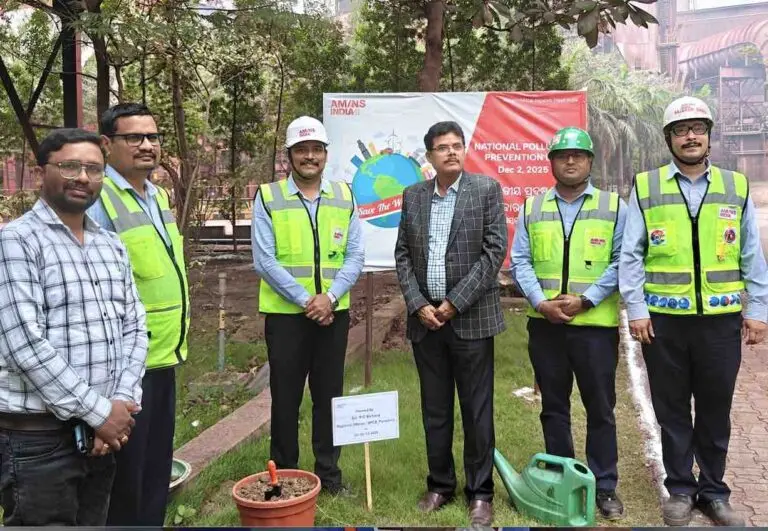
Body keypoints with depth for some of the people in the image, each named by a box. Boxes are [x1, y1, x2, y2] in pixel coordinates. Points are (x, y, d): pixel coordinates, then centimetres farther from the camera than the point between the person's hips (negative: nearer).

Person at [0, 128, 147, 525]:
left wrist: (122, 402, -7)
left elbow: (134, 327, 8)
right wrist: (99, 411, -16)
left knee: (93, 523, 17)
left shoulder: (111, 246, 11)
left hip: (100, 432, 7)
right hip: (36, 436, -6)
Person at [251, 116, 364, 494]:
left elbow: (355, 256, 0)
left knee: (329, 394, 11)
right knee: (285, 397, 8)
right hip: (285, 313, -2)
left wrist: (329, 297, -14)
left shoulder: (344, 197, 5)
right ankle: (283, 474, 23)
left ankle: (329, 472, 25)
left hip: (334, 313, 3)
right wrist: (305, 300, -14)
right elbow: (264, 260, -10)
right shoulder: (267, 197, -4)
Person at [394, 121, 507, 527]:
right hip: (425, 318, 3)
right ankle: (440, 485, 26)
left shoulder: (486, 189, -1)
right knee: (434, 410, 12)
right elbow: (403, 254, 9)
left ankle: (480, 492, 18)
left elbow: (495, 250, -7)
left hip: (471, 318, -3)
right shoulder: (413, 195, 10)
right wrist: (418, 304, -5)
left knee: (477, 410, 4)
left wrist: (454, 303, -11)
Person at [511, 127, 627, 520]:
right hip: (544, 323, 2)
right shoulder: (532, 208, 8)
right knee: (553, 406, 12)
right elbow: (520, 262, 3)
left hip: (595, 324, -2)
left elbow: (621, 262, -4)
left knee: (600, 408, 5)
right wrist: (541, 302, -11)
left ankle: (605, 487, 18)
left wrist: (585, 300, -14)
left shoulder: (614, 207, 3)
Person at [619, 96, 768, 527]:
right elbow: (631, 256, -1)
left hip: (721, 320, 1)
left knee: (716, 411, 12)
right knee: (672, 411, 10)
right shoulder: (646, 187, 2)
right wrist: (636, 309, -6)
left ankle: (714, 491, 27)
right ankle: (681, 489, 25)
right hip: (663, 320, -1)